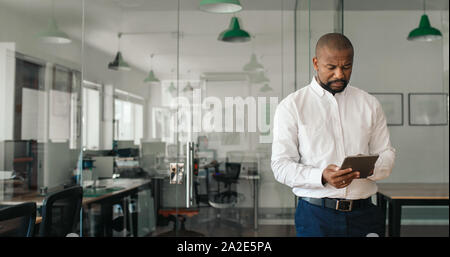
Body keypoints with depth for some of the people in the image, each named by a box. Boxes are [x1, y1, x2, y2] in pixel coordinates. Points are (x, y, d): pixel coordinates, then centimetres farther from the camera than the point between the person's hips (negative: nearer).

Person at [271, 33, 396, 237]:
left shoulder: (369, 104, 10)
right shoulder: (291, 106, -1)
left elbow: (386, 153, 11)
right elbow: (281, 165, -6)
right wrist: (322, 177, -23)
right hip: (315, 215, -3)